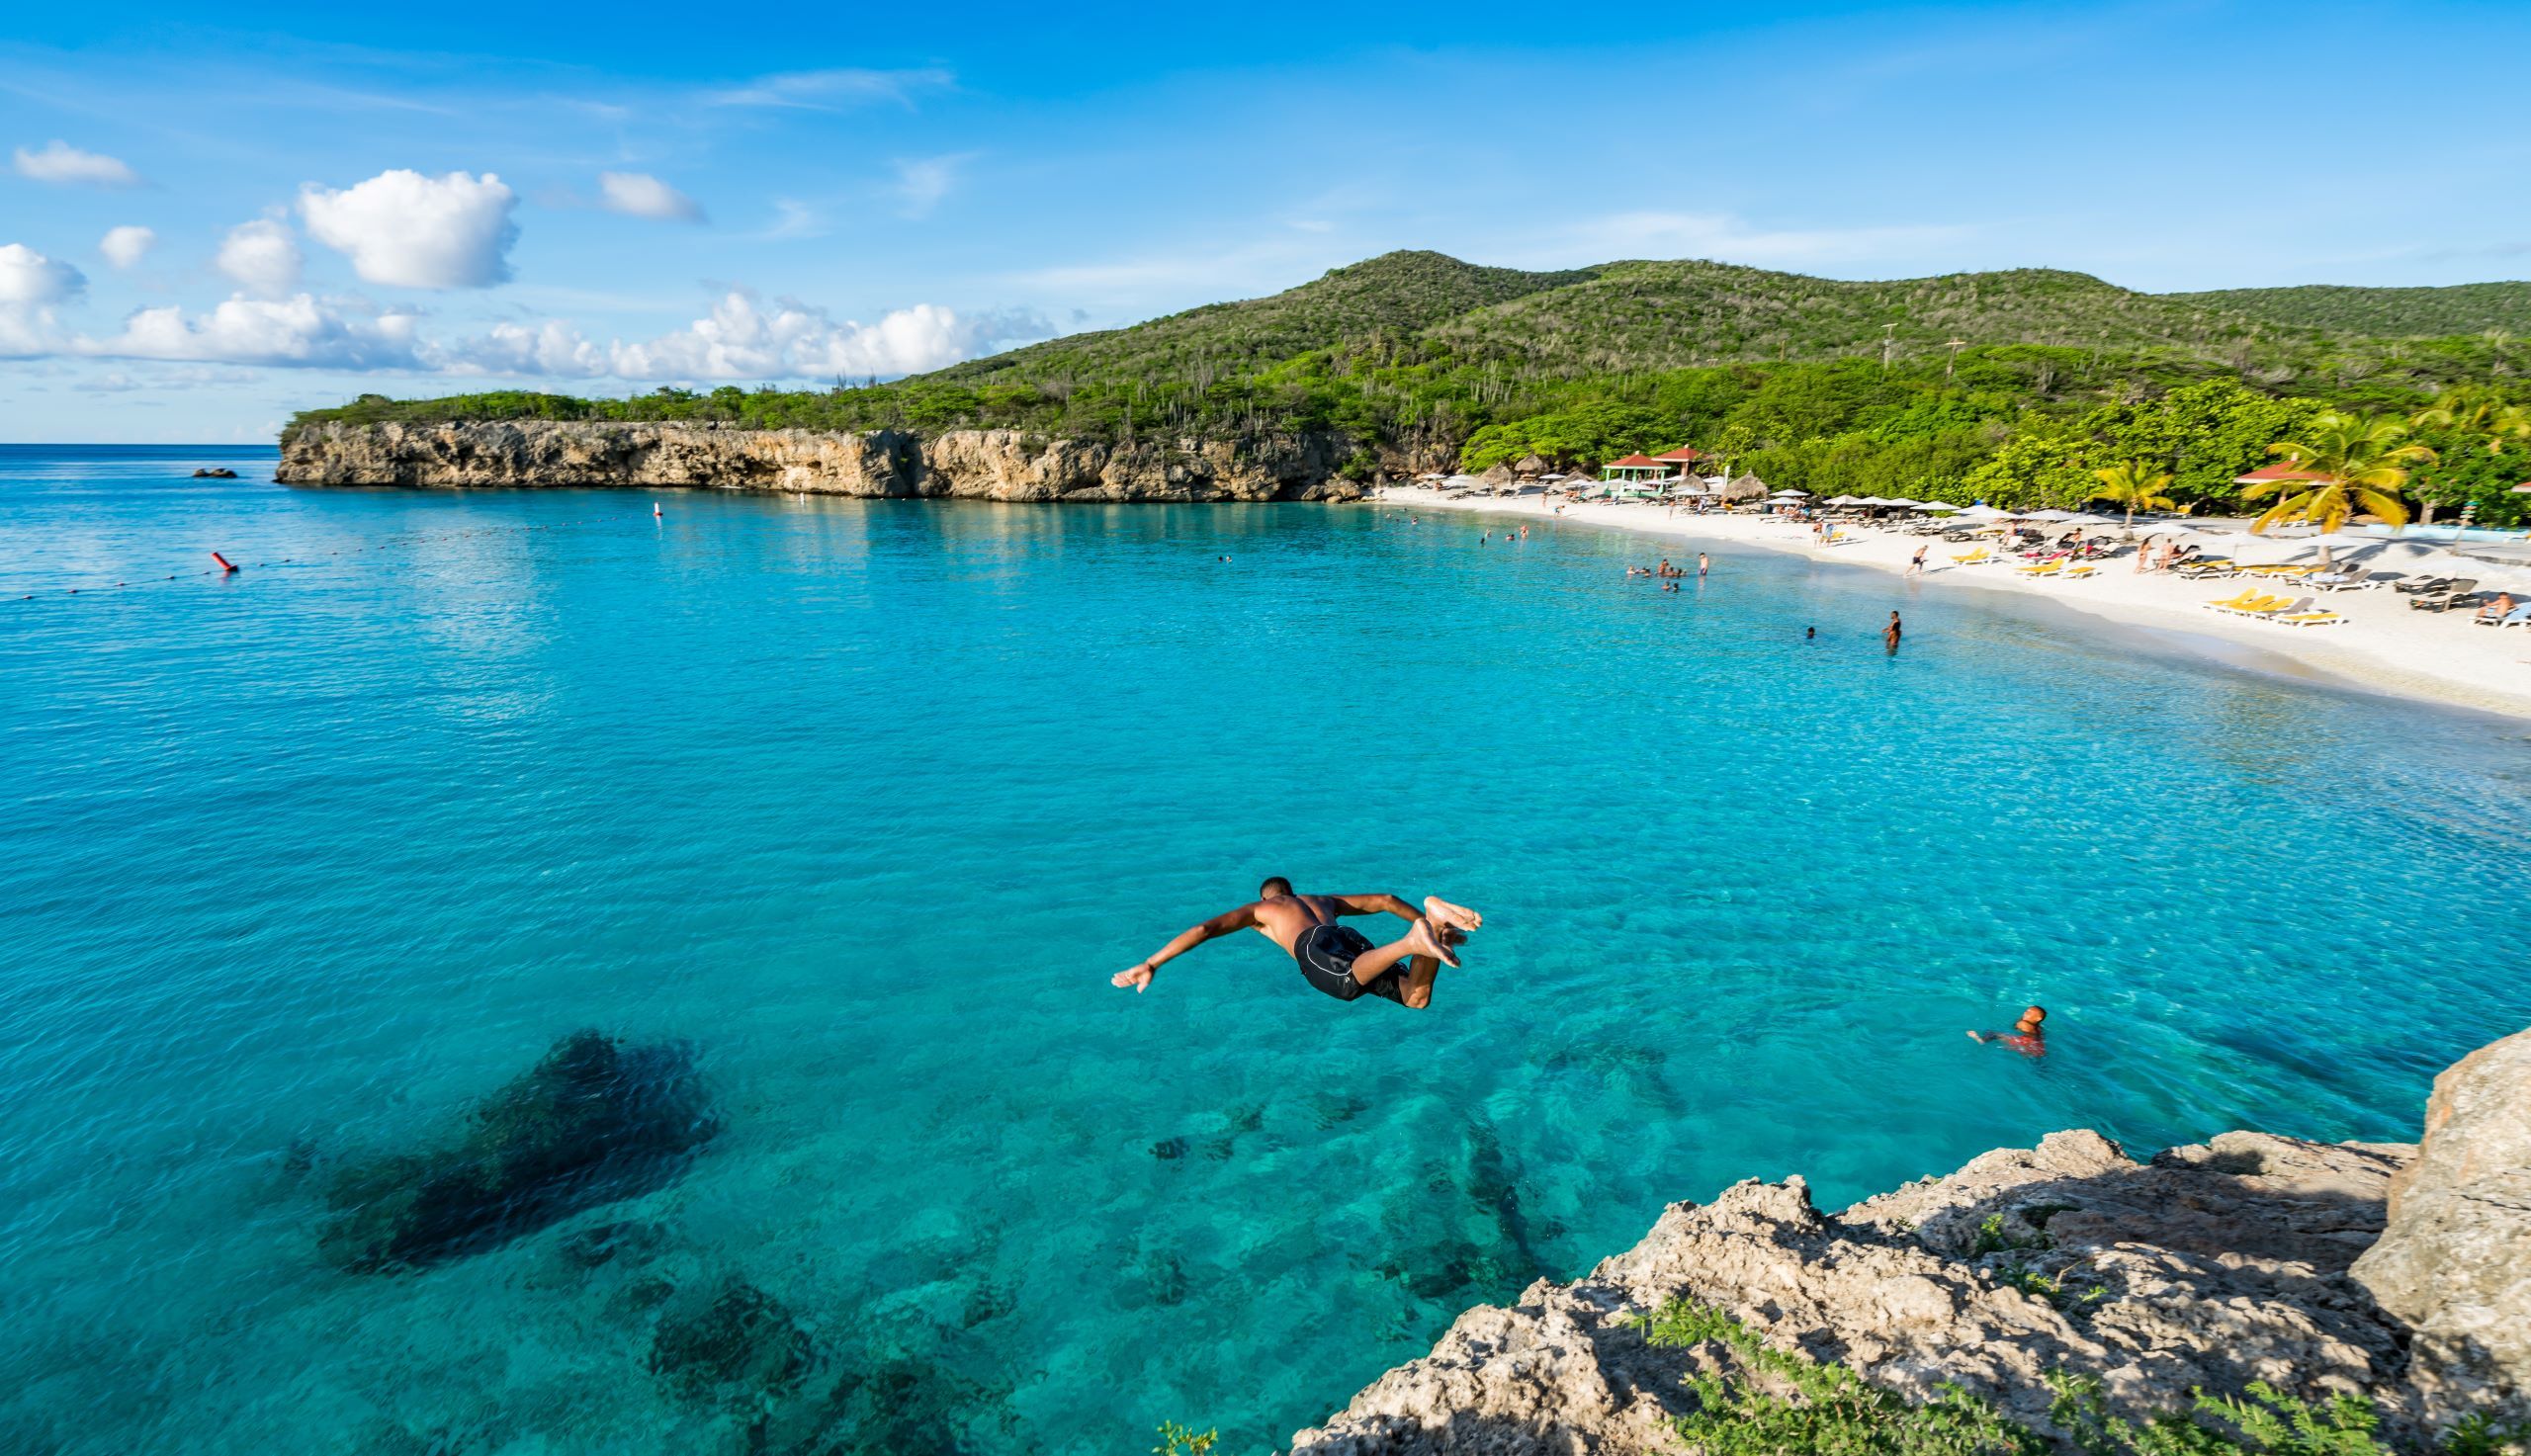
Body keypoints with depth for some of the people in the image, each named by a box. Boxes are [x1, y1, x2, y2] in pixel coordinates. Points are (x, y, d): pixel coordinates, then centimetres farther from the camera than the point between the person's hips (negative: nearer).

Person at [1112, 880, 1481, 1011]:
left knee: (1350, 983, -34)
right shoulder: (1322, 900, 46)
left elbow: (1204, 929, 21)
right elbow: (1385, 901, 40)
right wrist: (1424, 919, 47)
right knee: (1416, 998, -9)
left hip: (1316, 949, -4)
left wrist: (1150, 965, 19)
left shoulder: (1257, 909, 35)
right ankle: (1432, 917, -33)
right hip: (1353, 939, 4)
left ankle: (1414, 941, -59)